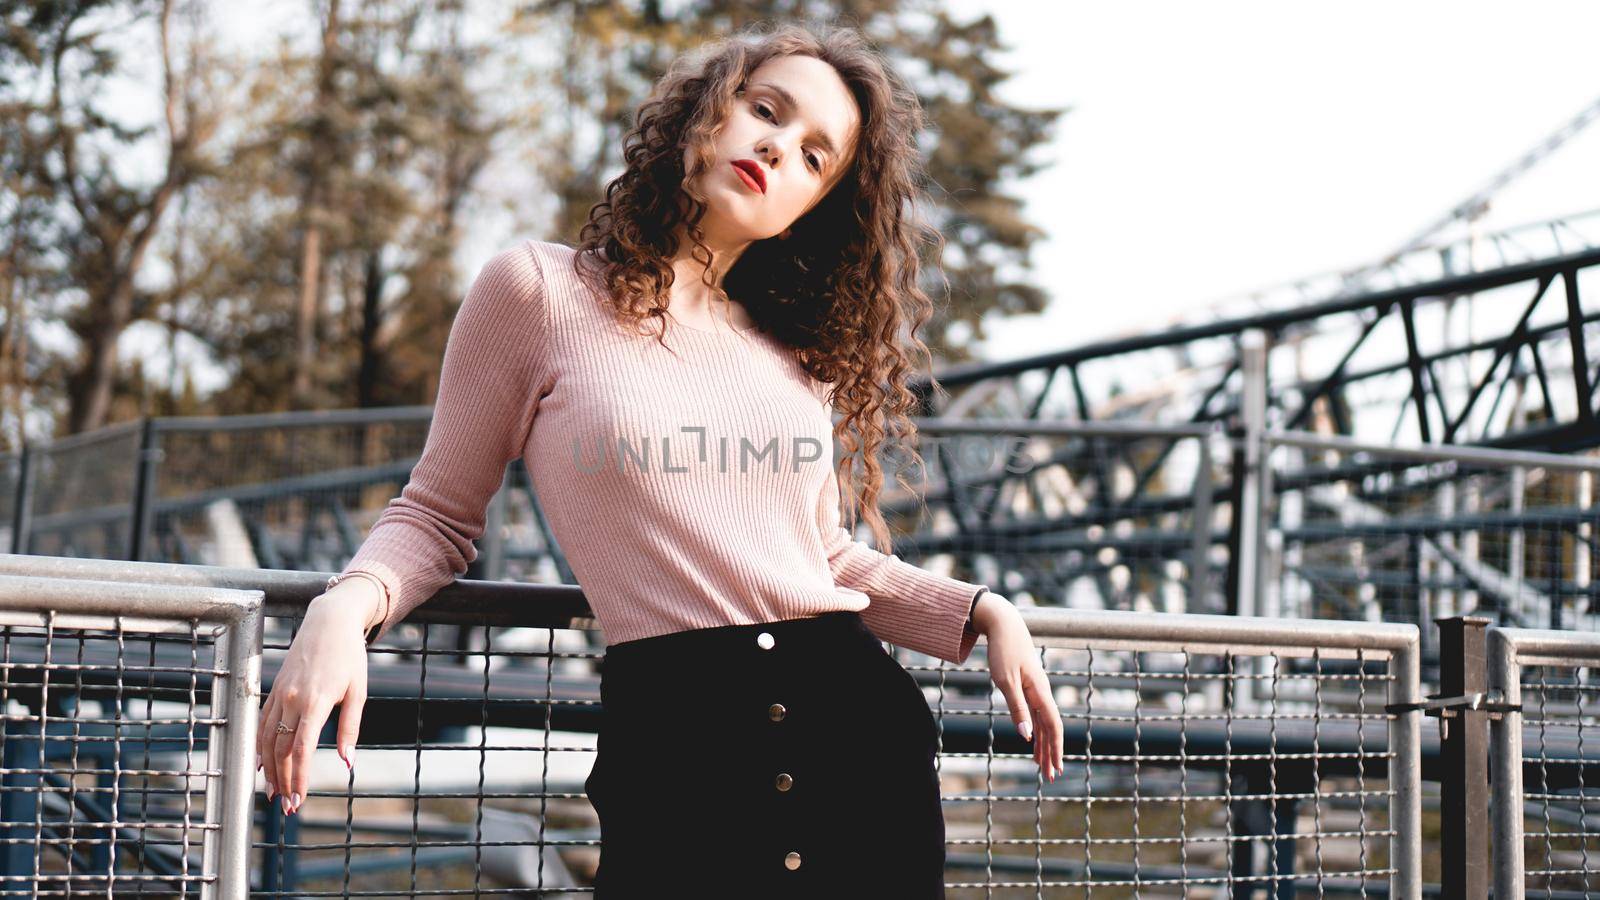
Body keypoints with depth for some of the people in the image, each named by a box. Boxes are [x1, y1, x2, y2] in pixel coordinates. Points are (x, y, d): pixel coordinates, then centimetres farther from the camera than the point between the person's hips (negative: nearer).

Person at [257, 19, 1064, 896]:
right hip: (673, 747, -4)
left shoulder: (796, 351, 17)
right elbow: (436, 513, 6)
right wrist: (343, 608, -13)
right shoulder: (538, 292, 3)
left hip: (860, 719, 5)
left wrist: (980, 610, 9)